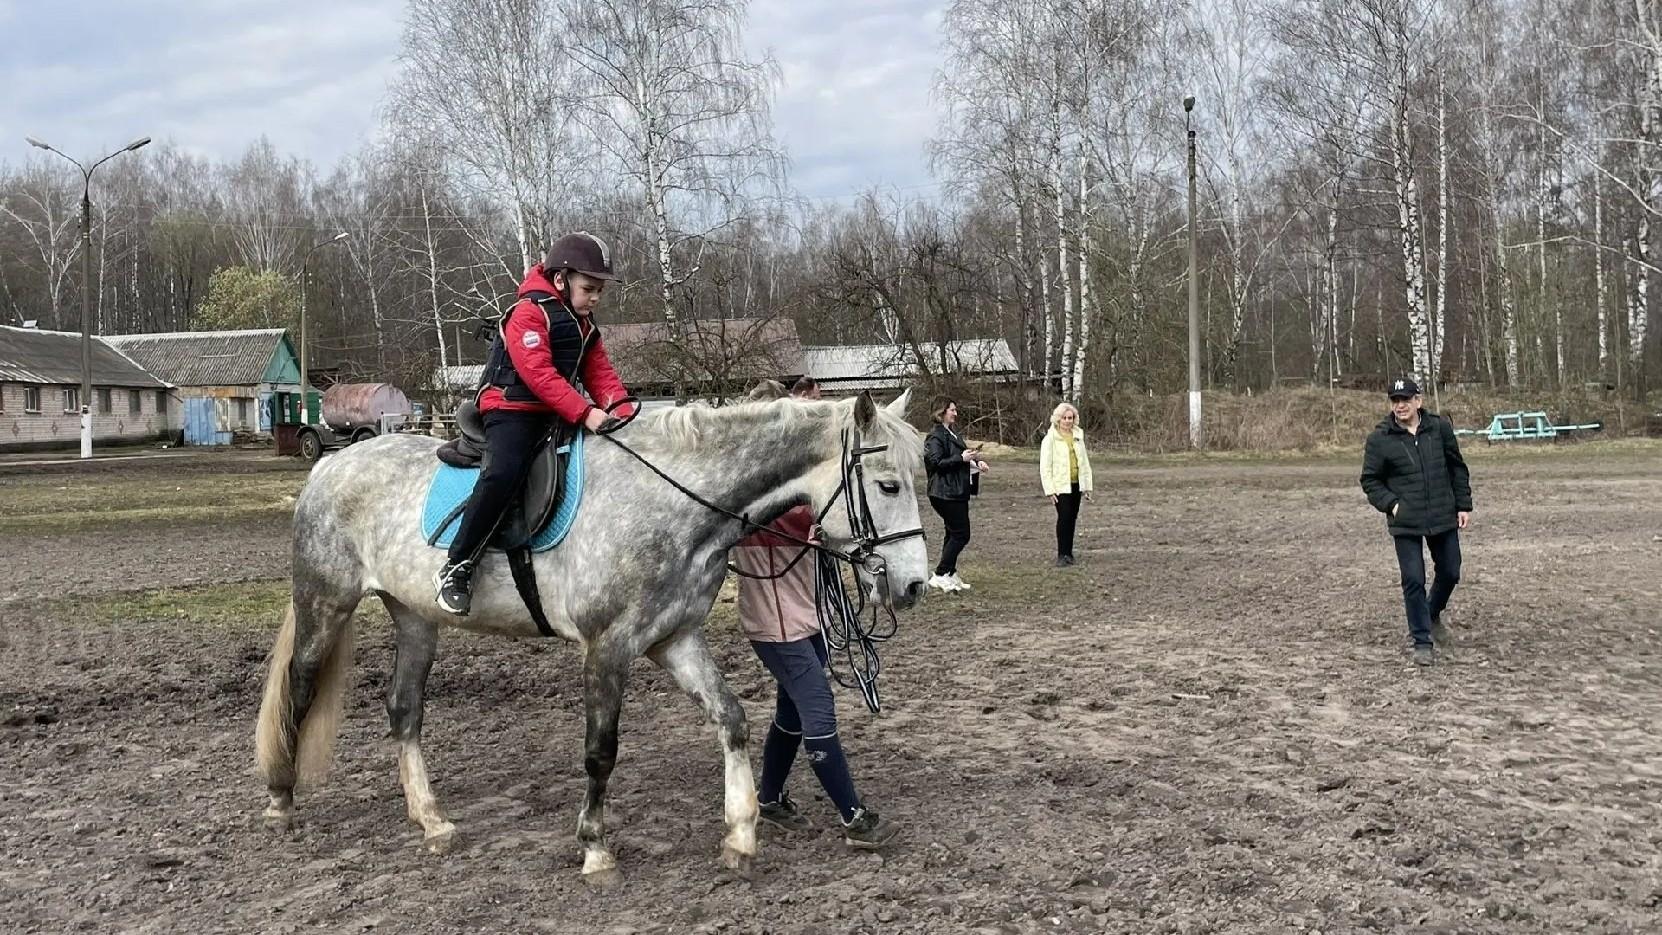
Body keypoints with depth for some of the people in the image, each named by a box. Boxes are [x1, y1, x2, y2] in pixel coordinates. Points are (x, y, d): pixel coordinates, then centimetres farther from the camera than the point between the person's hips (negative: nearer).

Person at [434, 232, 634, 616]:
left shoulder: (584, 325, 17)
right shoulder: (529, 313, -11)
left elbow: (601, 373, 9)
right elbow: (539, 375, -22)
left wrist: (620, 409, -11)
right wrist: (585, 413, -30)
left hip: (557, 415, 9)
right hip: (512, 409, -9)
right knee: (503, 473, -33)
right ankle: (456, 569, -25)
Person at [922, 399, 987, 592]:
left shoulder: (953, 434, 18)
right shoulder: (935, 436, -12)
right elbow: (936, 462, -20)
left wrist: (976, 461, 9)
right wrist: (962, 458, -21)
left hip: (958, 491, 10)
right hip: (946, 493, -10)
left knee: (954, 533, 12)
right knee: (961, 534, -10)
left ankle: (950, 575, 18)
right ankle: (940, 575, -4)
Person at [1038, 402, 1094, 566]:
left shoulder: (1078, 436, 10)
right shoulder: (1050, 439, -6)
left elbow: (1085, 463, 15)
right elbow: (1045, 466, -8)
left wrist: (1087, 486, 12)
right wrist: (1049, 490, -14)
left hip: (1076, 485, 5)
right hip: (1060, 485, -5)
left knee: (1072, 519, 9)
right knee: (1064, 517, -13)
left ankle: (1068, 553, 19)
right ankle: (1061, 555, -7)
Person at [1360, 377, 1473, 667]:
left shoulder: (1440, 428, 1)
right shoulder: (1380, 439, -6)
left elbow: (1458, 469, 9)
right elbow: (1370, 480, 2)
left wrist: (1463, 505, 6)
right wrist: (1390, 504, -12)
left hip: (1444, 518, 3)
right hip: (1405, 523, -3)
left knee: (1450, 572, 14)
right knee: (1414, 580, -5)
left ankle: (1433, 615, 43)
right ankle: (1422, 642, 6)